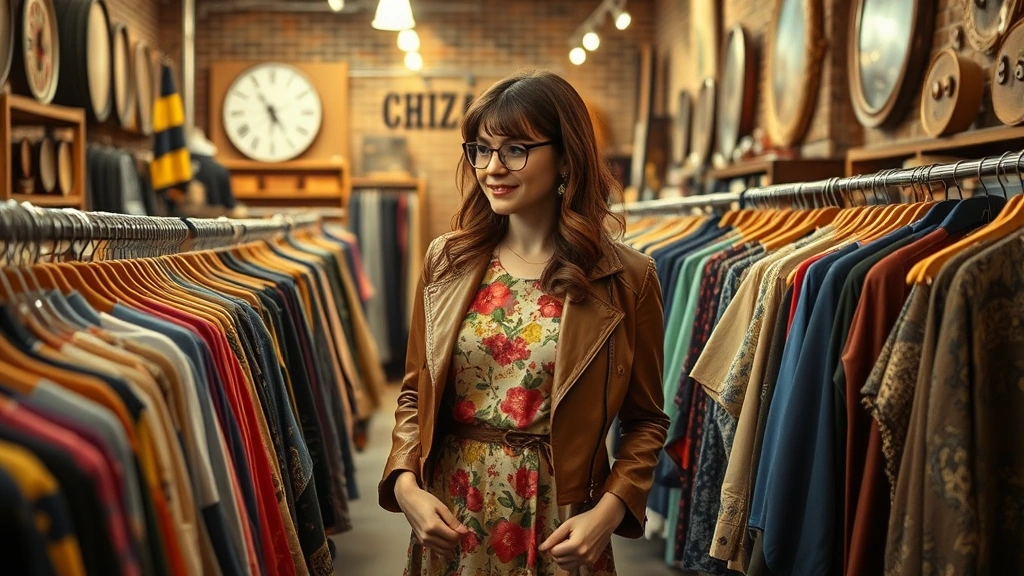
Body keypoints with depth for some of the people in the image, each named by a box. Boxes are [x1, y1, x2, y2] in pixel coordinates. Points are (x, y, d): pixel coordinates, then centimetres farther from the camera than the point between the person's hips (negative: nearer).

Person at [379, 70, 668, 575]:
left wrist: (610, 509, -14)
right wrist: (405, 483, -8)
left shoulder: (626, 280, -7)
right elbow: (414, 393, 7)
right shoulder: (446, 262, 0)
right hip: (449, 514, 3)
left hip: (557, 520, -2)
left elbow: (645, 421, 0)